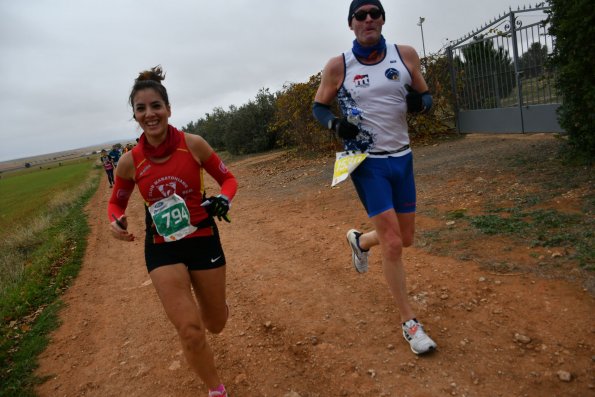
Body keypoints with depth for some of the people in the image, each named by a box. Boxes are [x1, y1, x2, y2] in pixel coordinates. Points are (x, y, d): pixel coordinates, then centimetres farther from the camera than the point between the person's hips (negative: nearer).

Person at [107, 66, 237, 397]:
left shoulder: (193, 144, -11)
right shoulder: (130, 162, -6)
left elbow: (228, 178, 1)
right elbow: (116, 202, 10)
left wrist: (223, 200, -21)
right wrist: (117, 221, -12)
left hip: (203, 240, 0)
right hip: (162, 248, 0)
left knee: (216, 324, 16)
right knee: (191, 332, -8)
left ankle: (209, 300, 56)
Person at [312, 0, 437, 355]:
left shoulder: (405, 55, 2)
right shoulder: (338, 66, -5)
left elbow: (426, 96, 10)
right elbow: (319, 106, 6)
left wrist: (419, 102, -15)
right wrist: (336, 124, -15)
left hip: (402, 158, 4)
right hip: (367, 162, -4)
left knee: (405, 238, 13)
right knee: (392, 244, -8)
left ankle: (360, 240, 45)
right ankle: (409, 321, 11)